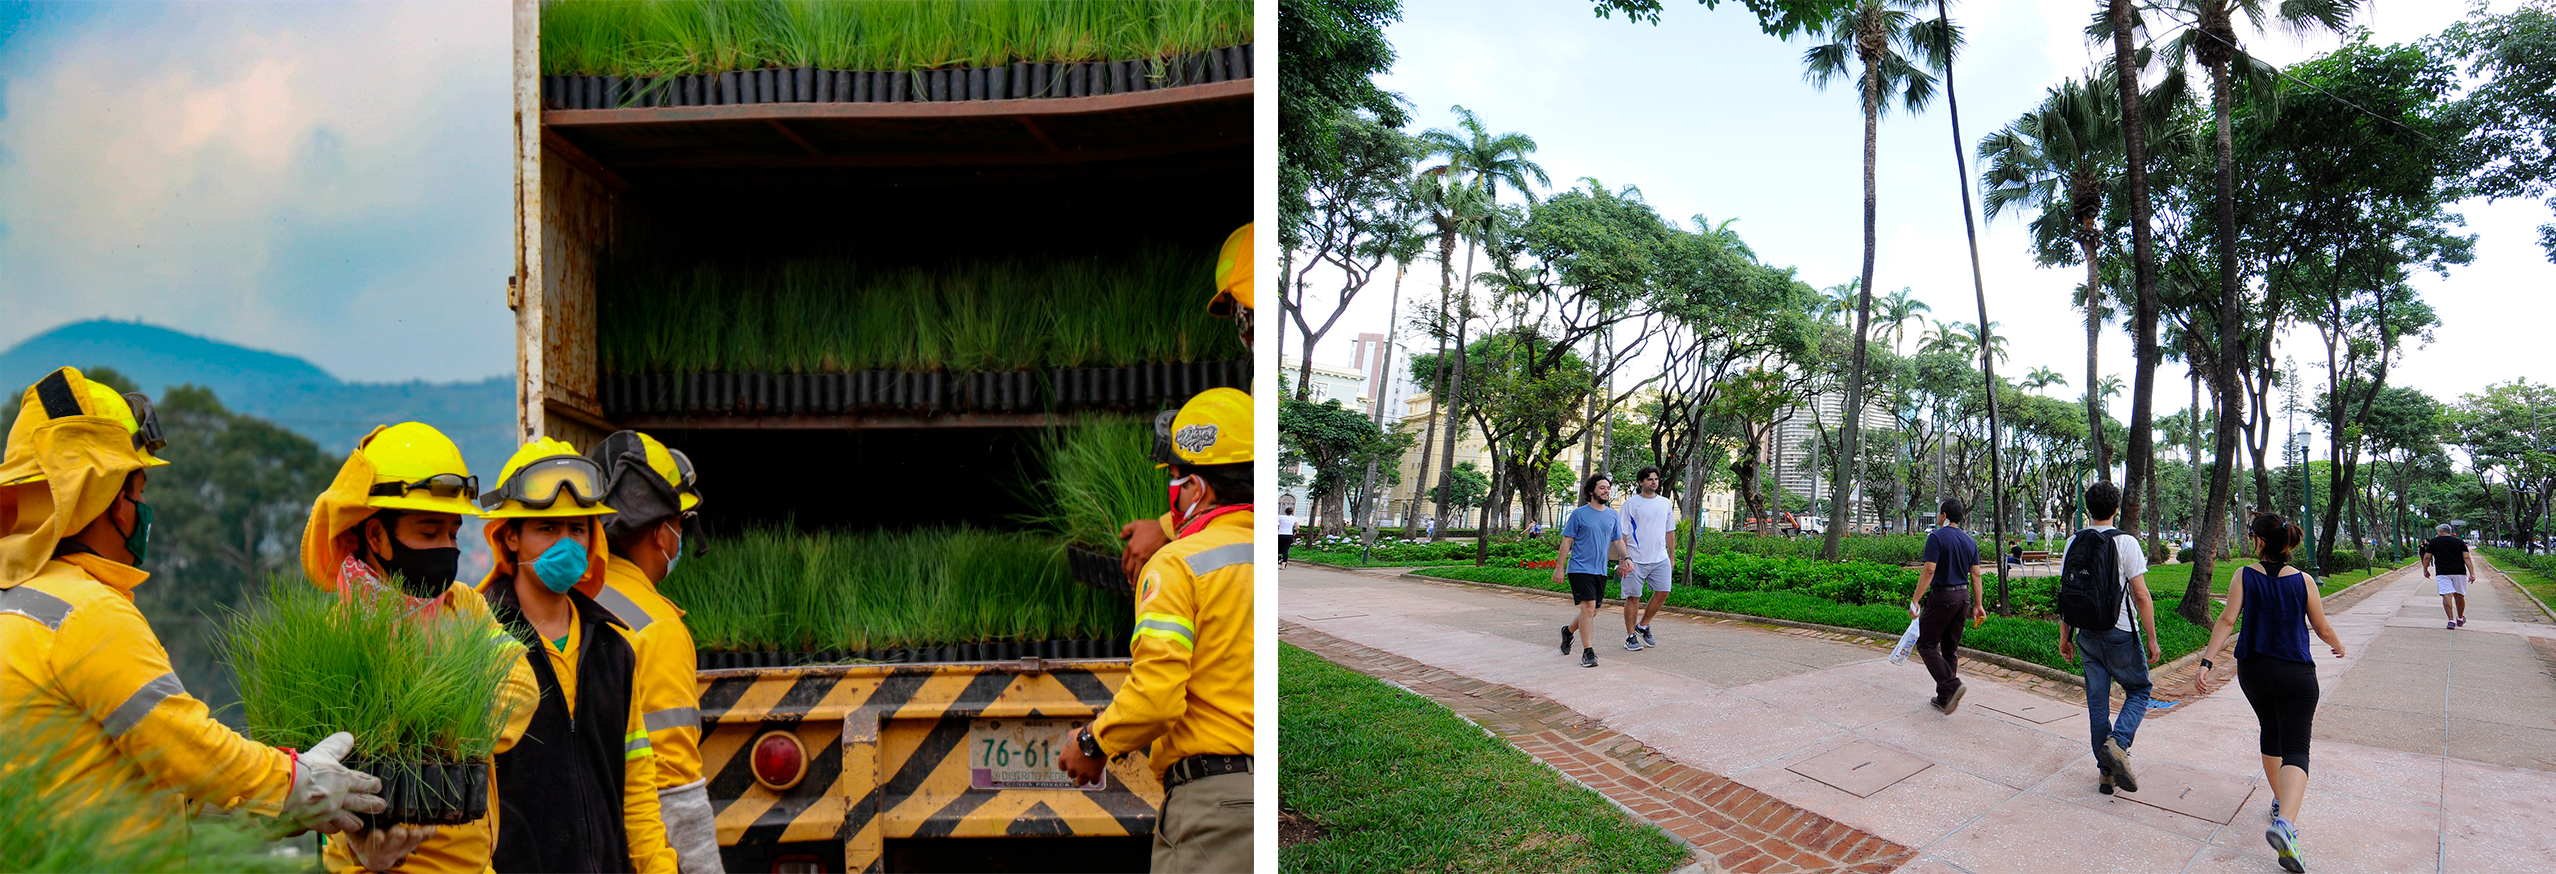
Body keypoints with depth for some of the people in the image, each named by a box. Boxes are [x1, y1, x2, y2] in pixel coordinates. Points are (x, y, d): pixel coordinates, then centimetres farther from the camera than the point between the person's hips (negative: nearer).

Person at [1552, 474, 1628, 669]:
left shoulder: (1613, 516, 10)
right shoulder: (1579, 514, -3)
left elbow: (1618, 541, 15)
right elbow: (1567, 541, -2)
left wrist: (1626, 558, -4)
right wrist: (1559, 567, -6)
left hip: (1600, 571, 5)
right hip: (1580, 568, -5)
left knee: (1592, 612, 10)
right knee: (1588, 607, -14)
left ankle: (1568, 631, 37)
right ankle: (1588, 652, -7)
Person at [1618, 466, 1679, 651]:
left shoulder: (1666, 503, 13)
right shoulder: (1631, 504, -1)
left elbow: (1670, 531, 21)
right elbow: (1622, 534, -3)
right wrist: (1624, 558, -11)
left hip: (1660, 559, 4)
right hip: (1636, 559, -4)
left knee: (1662, 592, -3)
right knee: (1633, 597, -1)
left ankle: (1643, 626, 16)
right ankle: (1631, 635, 9)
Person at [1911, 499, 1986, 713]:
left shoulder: (1937, 537, -12)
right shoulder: (1970, 541, 10)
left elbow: (1929, 570, -19)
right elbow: (1975, 575, 11)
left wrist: (1915, 601, -17)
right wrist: (1978, 605, 16)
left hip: (1942, 597, -7)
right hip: (1963, 597, 7)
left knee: (1926, 645, -1)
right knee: (1949, 648, 13)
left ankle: (1953, 686, -18)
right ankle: (1944, 699, 16)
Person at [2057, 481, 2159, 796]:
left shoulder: (2074, 543, 3)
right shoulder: (2126, 542, -10)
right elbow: (2141, 595, -12)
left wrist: (2065, 635, 14)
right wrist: (2152, 639, -5)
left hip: (2087, 633, 4)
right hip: (2120, 633, -4)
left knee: (2097, 701, 9)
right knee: (2139, 690, 13)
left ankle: (2106, 771, 12)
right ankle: (2117, 742, -11)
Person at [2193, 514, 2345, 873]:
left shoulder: (2245, 577, -4)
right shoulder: (2303, 581, -4)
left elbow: (2226, 621, -12)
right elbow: (2323, 630, 4)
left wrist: (2206, 662, -13)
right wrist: (2338, 645, 26)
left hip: (2252, 670, 2)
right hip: (2295, 673, -2)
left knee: (2270, 733, 26)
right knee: (2295, 749, -7)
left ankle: (2280, 801, 39)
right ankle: (2285, 821, -29)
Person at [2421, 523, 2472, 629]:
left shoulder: (2434, 542, 6)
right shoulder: (2459, 542, 12)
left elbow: (2427, 557, 3)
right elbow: (2466, 557, 4)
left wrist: (2425, 570, 16)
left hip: (2443, 572, -3)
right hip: (2459, 572, 3)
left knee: (2447, 595, -9)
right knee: (2459, 595, 16)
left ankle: (2451, 620, -19)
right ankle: (2460, 618, 30)